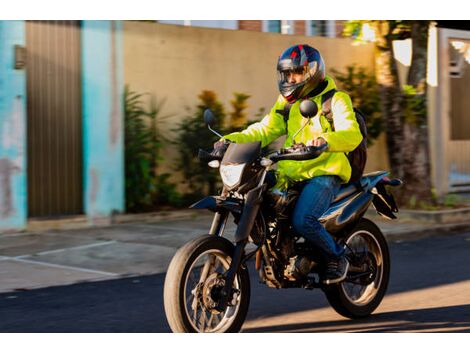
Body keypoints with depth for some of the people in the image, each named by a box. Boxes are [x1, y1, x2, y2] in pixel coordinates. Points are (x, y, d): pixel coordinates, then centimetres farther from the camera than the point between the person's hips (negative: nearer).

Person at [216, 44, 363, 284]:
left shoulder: (335, 99, -2)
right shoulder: (287, 102, 19)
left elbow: (352, 134, -17)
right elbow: (265, 129, 12)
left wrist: (325, 140, -38)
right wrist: (234, 139, -5)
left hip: (324, 172, -7)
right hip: (290, 174, 7)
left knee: (303, 221, -27)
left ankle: (337, 258, -1)